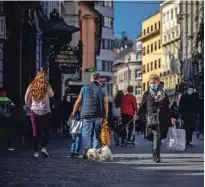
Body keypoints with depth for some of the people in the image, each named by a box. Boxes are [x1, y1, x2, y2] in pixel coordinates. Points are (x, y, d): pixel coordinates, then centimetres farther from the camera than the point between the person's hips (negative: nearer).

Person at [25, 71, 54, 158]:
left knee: (36, 132, 6)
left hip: (34, 111, 2)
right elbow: (51, 95, 11)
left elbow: (26, 100, 3)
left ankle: (36, 151, 5)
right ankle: (44, 147, -5)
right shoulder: (46, 86, -8)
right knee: (46, 131, 11)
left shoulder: (31, 86, -1)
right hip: (45, 111, -2)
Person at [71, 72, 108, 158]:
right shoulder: (102, 89, 6)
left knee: (86, 133, -2)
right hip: (99, 115, 1)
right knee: (97, 135, 9)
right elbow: (105, 103, 2)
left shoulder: (85, 88, 4)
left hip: (87, 115, -1)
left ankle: (86, 151, -18)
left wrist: (73, 113, 13)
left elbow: (78, 101, 5)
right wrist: (106, 116, 5)